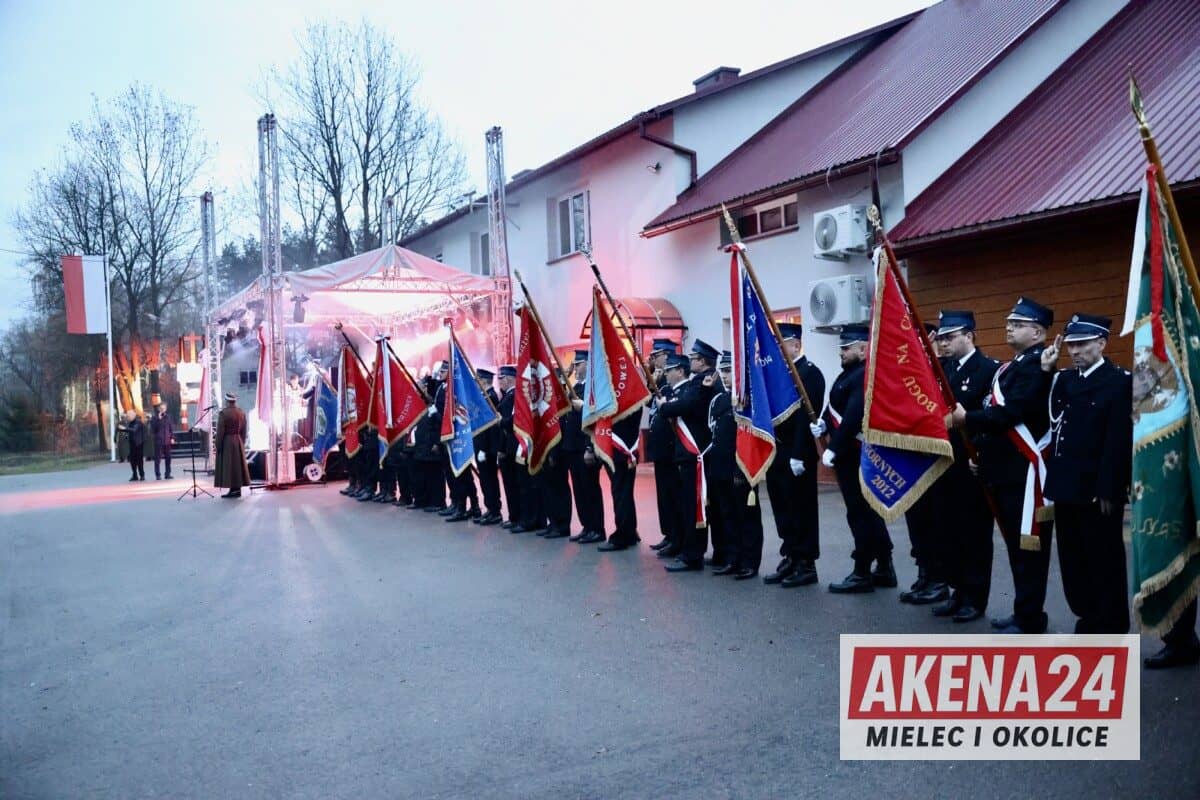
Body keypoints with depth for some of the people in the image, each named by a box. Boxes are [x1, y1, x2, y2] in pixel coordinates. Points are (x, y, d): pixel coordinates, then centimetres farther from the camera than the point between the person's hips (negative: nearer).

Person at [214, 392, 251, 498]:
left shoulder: (223, 413, -15)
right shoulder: (241, 413, 4)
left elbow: (220, 431, -14)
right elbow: (244, 431, 8)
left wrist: (218, 446, -8)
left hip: (226, 442, -6)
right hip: (238, 442, 6)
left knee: (228, 465, -1)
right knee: (238, 464, 10)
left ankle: (233, 489, -3)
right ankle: (237, 489, 11)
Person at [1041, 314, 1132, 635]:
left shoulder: (1120, 382, -9)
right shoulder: (1064, 379, 13)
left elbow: (1119, 441, -14)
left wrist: (1108, 490, -18)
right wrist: (1045, 372, 2)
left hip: (1096, 490, -7)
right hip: (1066, 486, 7)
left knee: (1104, 561, 4)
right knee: (1073, 560, 14)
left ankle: (1110, 629, 15)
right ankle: (1088, 621, 27)